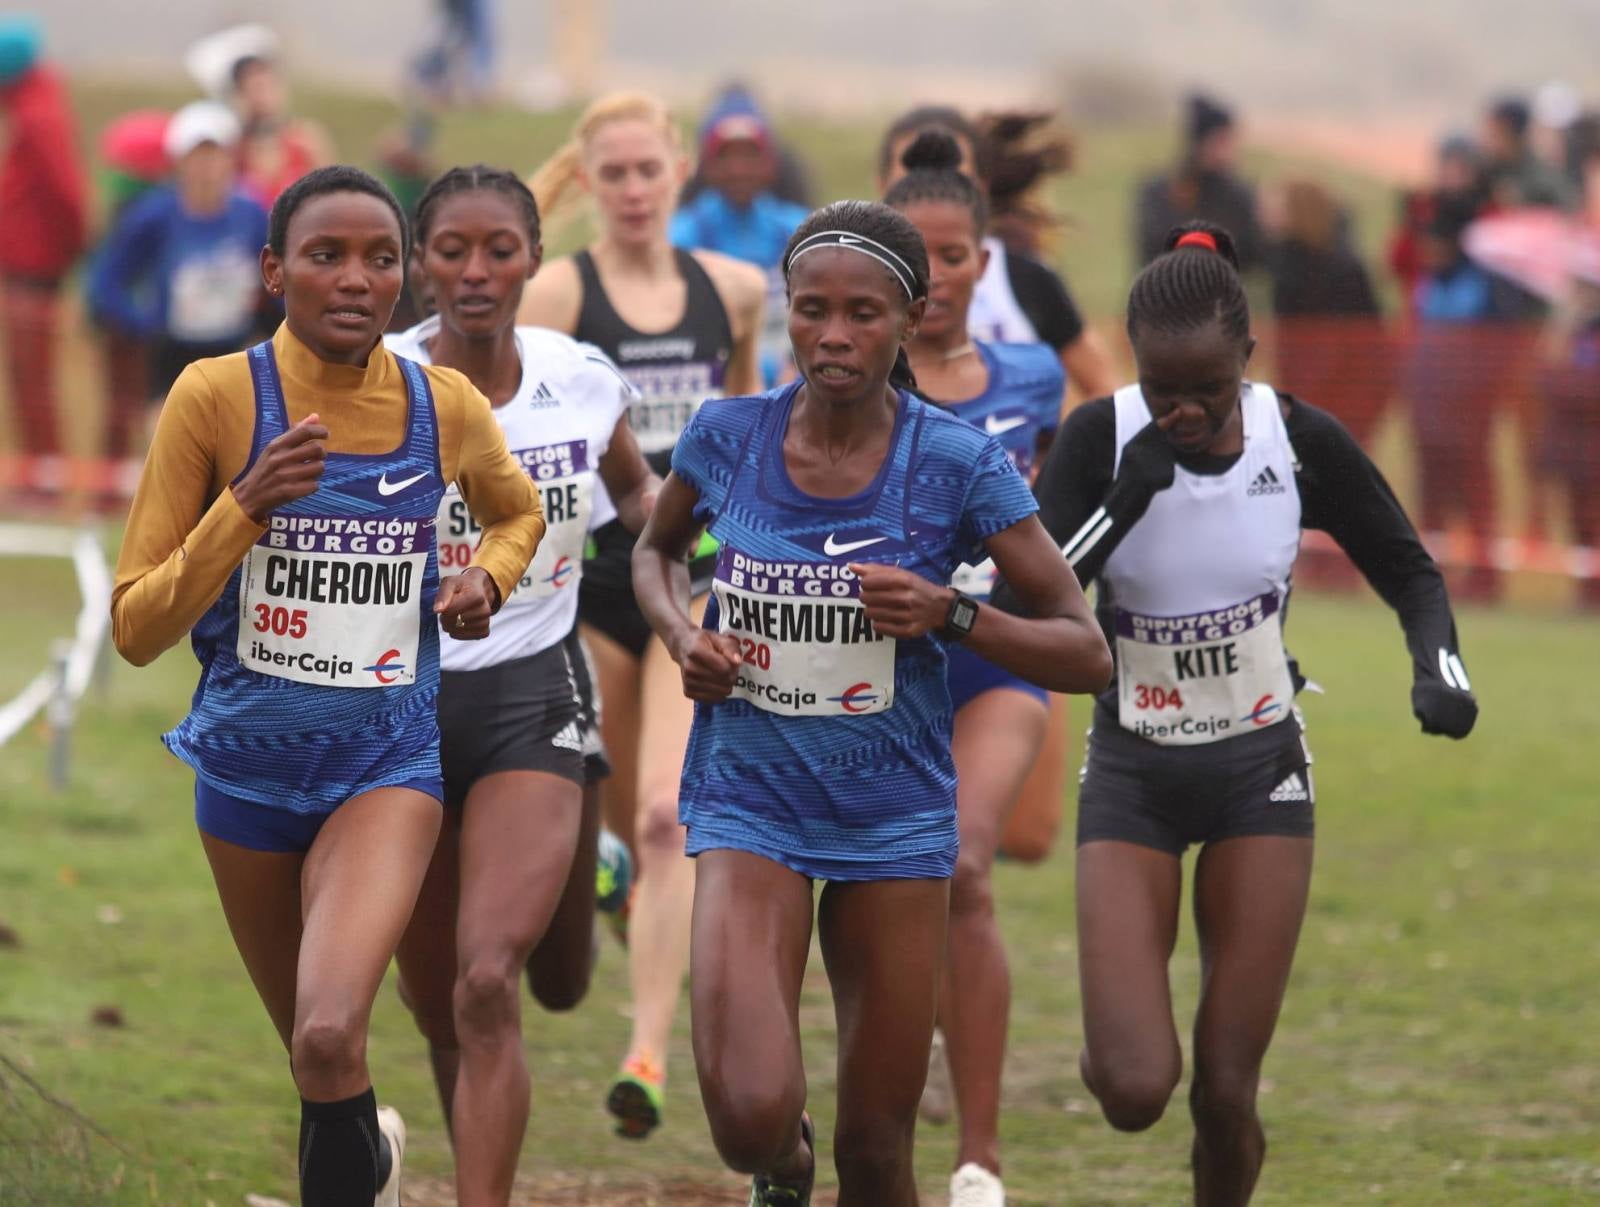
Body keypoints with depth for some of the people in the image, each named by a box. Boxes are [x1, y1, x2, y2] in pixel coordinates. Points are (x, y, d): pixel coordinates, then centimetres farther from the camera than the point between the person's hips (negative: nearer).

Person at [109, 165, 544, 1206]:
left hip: (385, 761, -1)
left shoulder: (447, 407, -5)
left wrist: (488, 578, -2)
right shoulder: (217, 397, -11)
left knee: (330, 1039, -25)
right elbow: (137, 629, -10)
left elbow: (519, 512, 20)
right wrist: (247, 504, -23)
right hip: (251, 759, 1)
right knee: (314, 1053, 17)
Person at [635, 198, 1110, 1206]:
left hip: (895, 812, 0)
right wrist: (681, 634, -2)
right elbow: (657, 553, 19)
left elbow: (1086, 655, -5)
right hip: (751, 798, 0)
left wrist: (951, 615, -21)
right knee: (752, 1114, -18)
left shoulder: (960, 465, -9)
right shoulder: (727, 437, -4)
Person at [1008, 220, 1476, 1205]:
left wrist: (1440, 668, -18)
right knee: (1133, 1089, -13)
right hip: (1132, 773, -1)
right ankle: (1120, 1033, 25)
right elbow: (1017, 610, -19)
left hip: (1261, 768, 1)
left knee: (1227, 1096, -4)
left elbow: (1411, 572, 2)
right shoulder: (1100, 441, -15)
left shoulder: (1302, 440, -12)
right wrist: (1123, 502, -30)